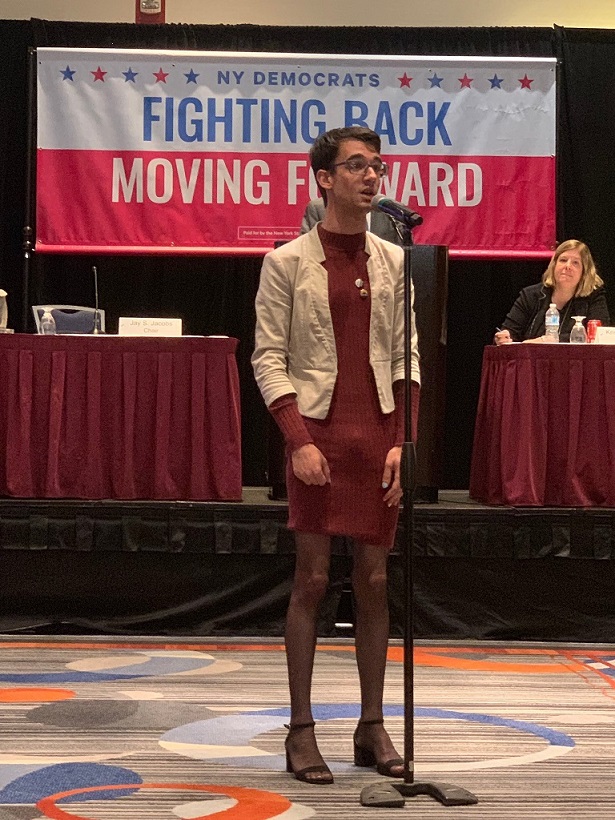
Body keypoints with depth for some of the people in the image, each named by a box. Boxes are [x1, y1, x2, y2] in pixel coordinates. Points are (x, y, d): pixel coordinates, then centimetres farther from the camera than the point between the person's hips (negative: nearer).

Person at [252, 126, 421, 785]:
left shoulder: (394, 262, 11)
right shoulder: (287, 262, 0)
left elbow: (407, 357, 10)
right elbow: (268, 357, -3)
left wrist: (403, 440, -1)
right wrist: (299, 440, -13)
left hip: (379, 433, 3)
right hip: (317, 431, -3)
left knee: (373, 581, 6)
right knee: (312, 579, -1)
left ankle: (372, 726, 16)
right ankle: (301, 729, 7)